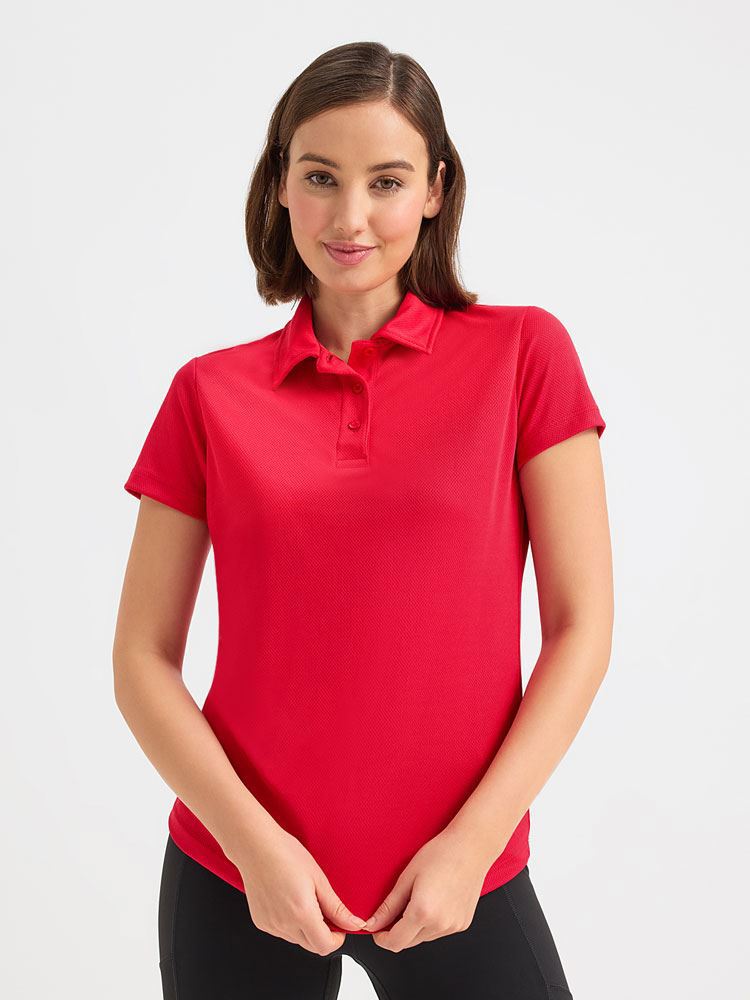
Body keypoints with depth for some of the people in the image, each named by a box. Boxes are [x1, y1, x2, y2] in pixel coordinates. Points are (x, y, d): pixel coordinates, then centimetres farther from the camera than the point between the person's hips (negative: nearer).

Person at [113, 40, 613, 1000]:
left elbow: (581, 628, -5)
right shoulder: (211, 392, 0)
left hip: (456, 878, -1)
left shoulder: (523, 353, -3)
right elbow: (143, 659, -1)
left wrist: (472, 843, -10)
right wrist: (255, 843, -11)